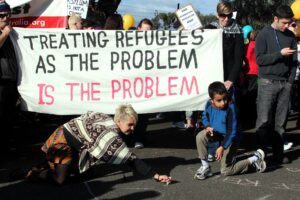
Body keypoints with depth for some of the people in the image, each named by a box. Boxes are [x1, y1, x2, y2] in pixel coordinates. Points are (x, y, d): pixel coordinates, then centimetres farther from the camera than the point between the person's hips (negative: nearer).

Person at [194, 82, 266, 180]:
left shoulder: (230, 108, -30)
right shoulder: (209, 105, -15)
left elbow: (232, 131, -27)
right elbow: (205, 117, 7)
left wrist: (222, 147, -31)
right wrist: (208, 127, -14)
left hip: (229, 139, -5)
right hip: (216, 133, 5)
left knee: (226, 171, -4)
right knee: (200, 136, -27)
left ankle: (255, 159, 12)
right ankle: (205, 166, -10)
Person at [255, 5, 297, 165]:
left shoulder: (290, 36, 11)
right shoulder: (264, 34, -1)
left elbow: (294, 60, 14)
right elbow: (259, 59, -8)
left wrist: (291, 80, 4)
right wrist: (280, 53, -15)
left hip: (285, 84, 4)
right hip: (267, 83, -4)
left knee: (280, 122, 5)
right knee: (264, 121, -5)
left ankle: (278, 154, 10)